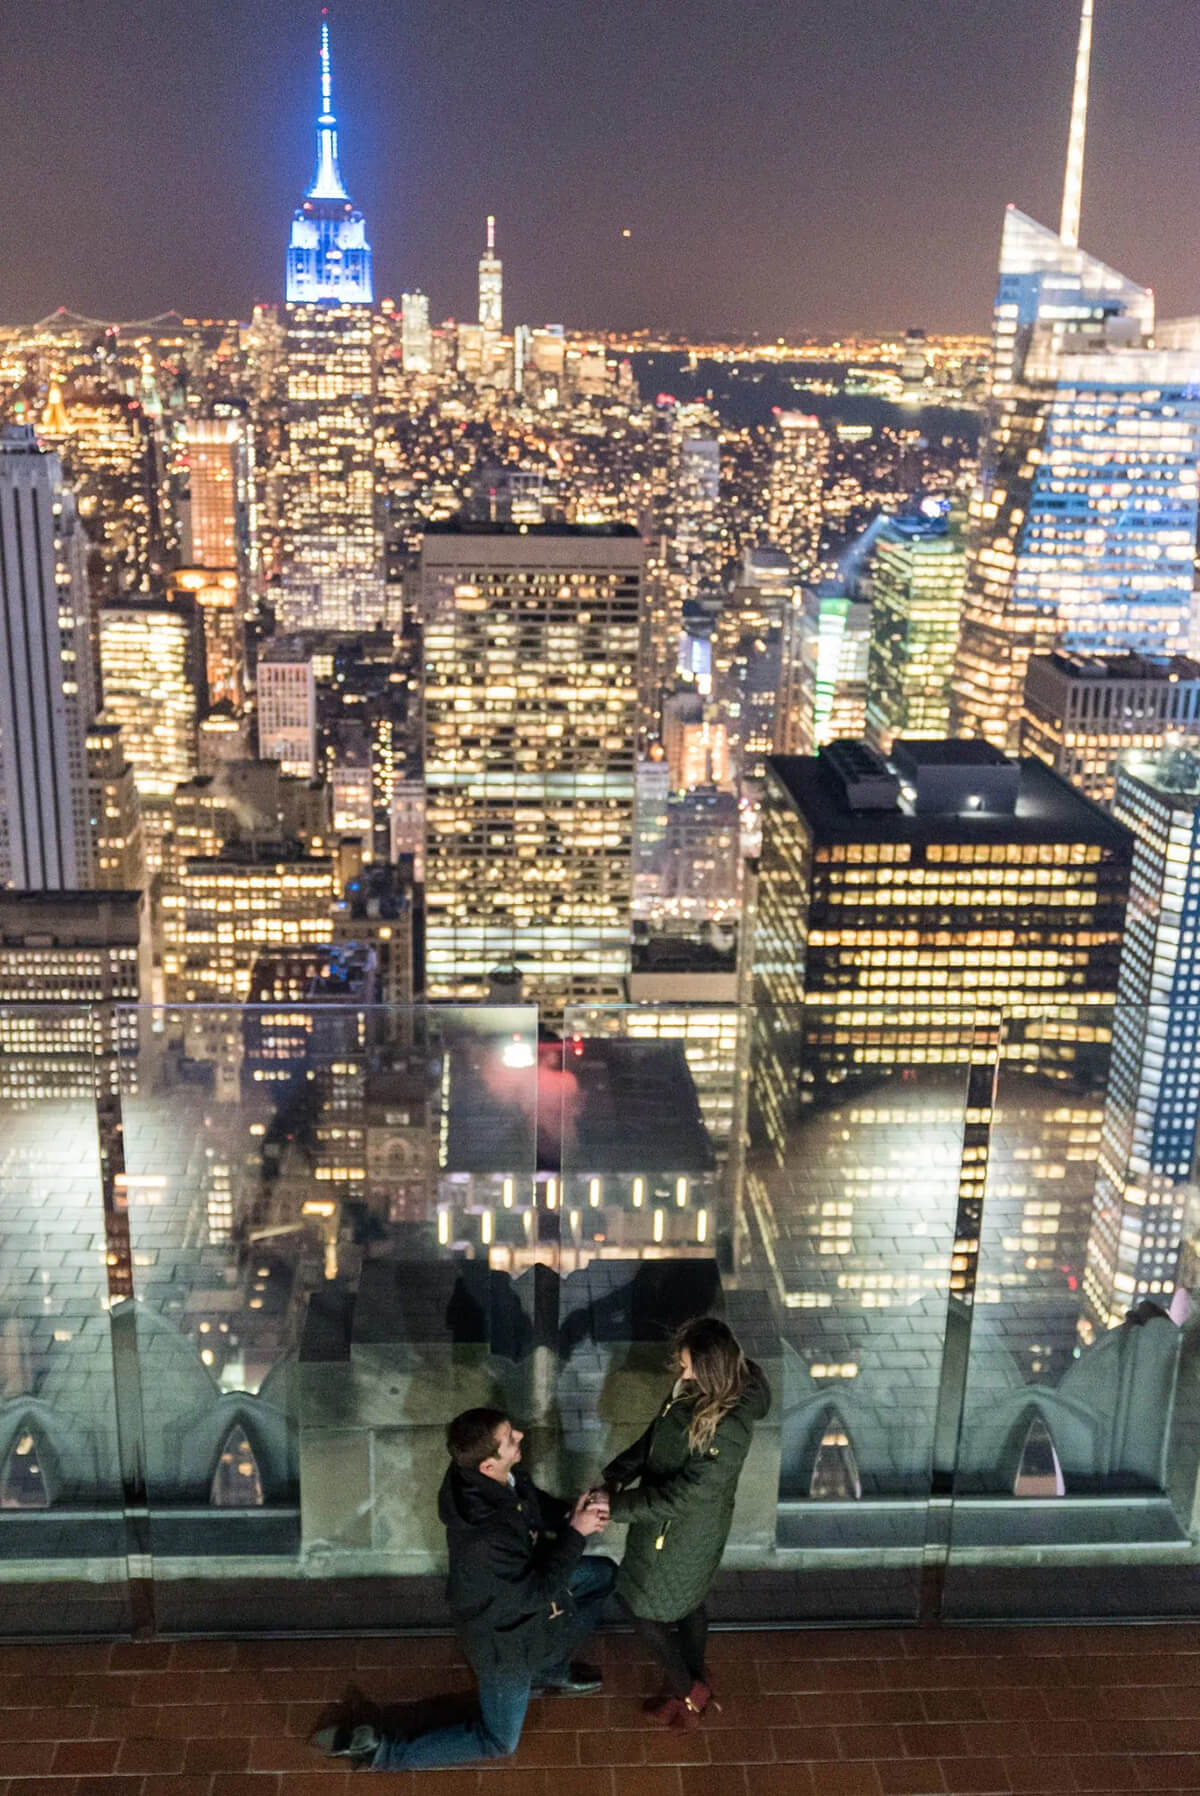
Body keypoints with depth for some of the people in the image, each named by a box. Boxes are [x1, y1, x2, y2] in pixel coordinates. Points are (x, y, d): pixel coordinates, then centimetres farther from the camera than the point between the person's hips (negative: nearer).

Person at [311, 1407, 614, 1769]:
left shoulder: (503, 1477, -22)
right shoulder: (484, 1536, -43)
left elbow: (540, 1505, -2)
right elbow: (537, 1594, -29)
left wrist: (576, 1512, -21)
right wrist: (575, 1533, -28)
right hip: (503, 1630, -7)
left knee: (603, 1573, 18)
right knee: (498, 1741, 12)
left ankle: (550, 1671, 32)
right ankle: (380, 1751, 14)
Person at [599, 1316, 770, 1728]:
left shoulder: (729, 1431, -37)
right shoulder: (690, 1391, -13)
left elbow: (681, 1496, -33)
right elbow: (654, 1437, 2)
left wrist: (616, 1505, -27)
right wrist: (617, 1476, -9)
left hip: (683, 1531, -7)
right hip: (665, 1517, 7)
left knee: (642, 1606, 12)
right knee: (687, 1600, 27)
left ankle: (687, 1693, 34)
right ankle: (695, 1678, 51)